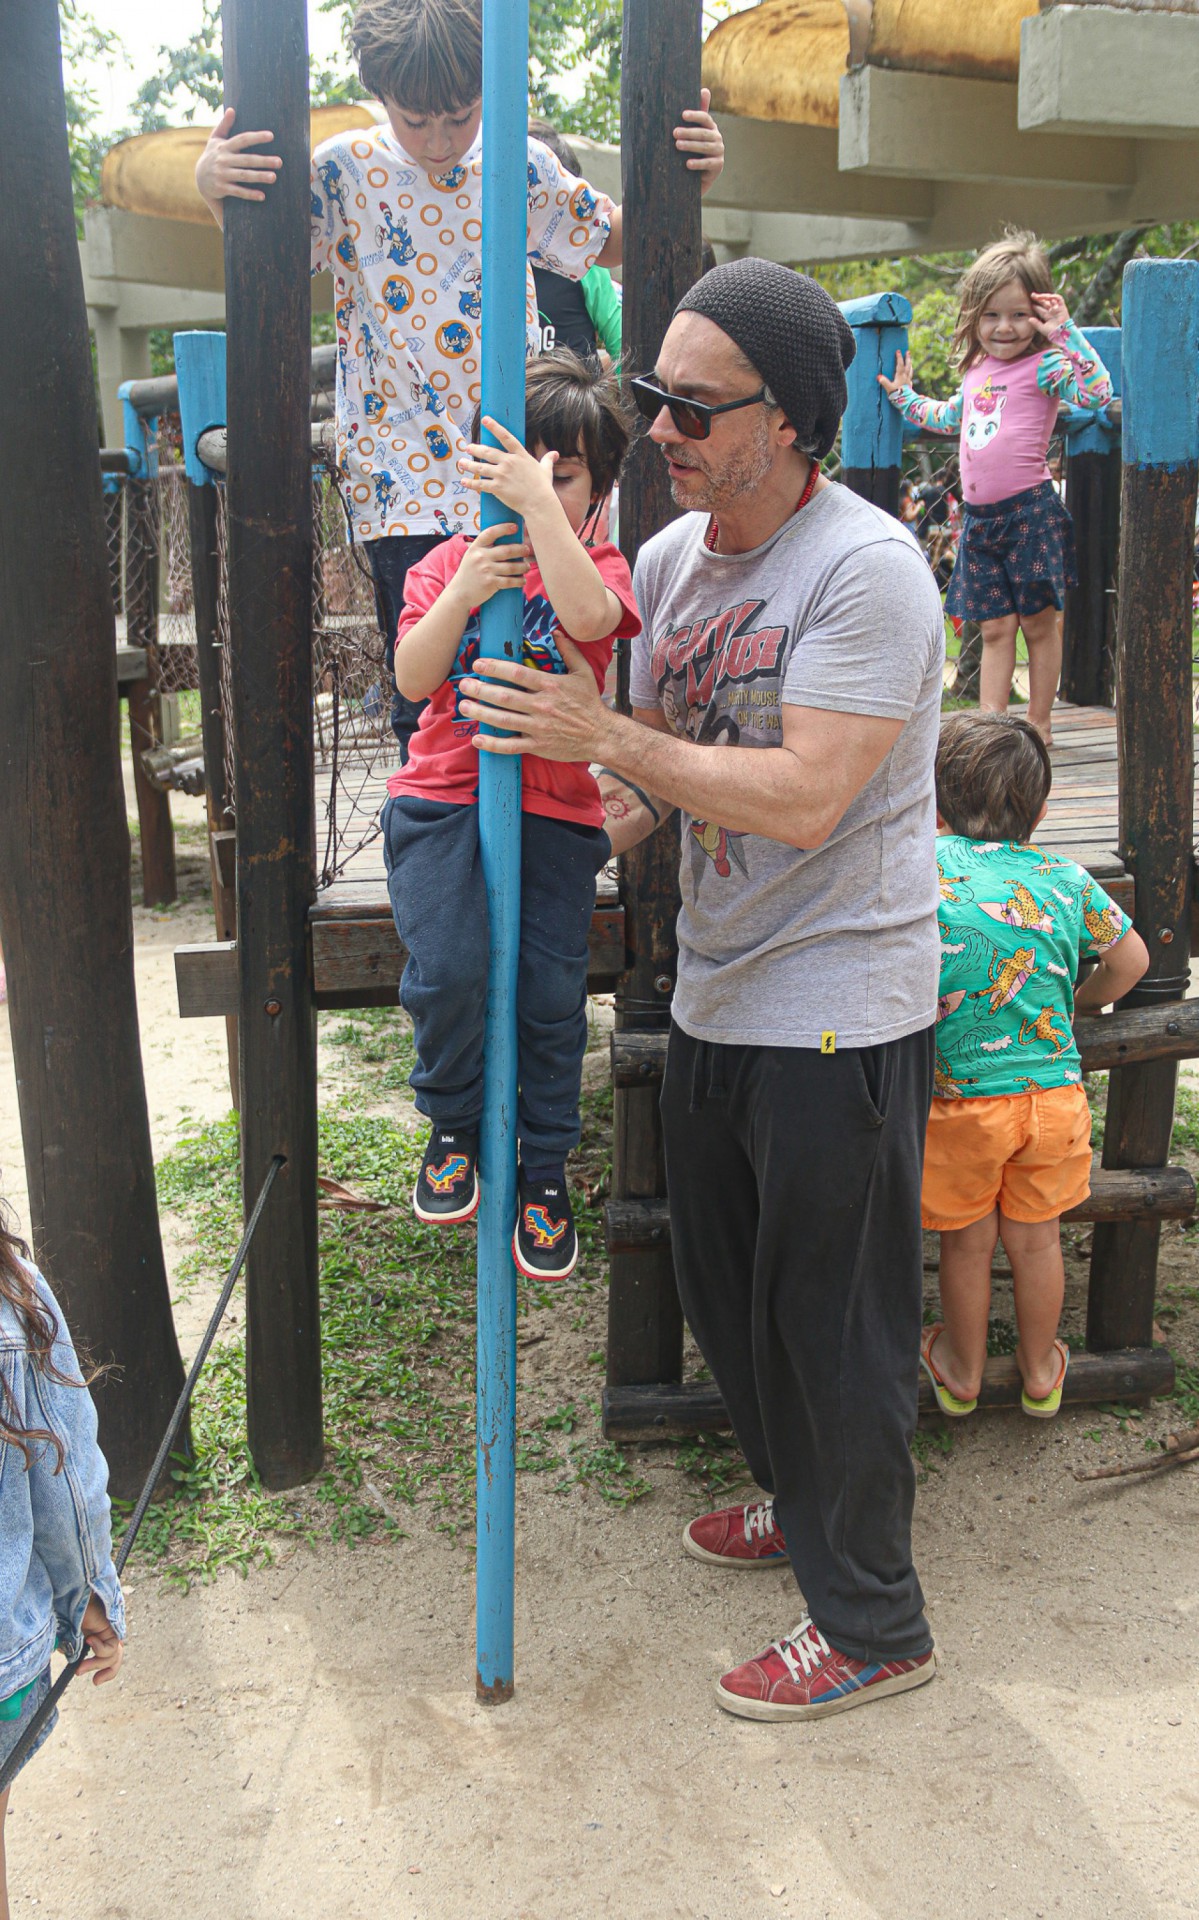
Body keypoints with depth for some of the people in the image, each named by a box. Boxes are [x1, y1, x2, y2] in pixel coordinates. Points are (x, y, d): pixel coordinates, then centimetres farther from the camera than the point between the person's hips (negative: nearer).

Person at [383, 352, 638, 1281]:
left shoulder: (596, 567, 3)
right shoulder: (448, 562, 8)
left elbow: (588, 616, -24)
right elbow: (413, 679, -6)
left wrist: (539, 502, -27)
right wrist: (463, 592, -20)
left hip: (554, 809, 0)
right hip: (444, 796, 1)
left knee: (551, 988, -5)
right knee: (451, 968, -21)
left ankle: (546, 1166, 18)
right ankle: (454, 1121, 8)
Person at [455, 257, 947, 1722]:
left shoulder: (865, 568, -19)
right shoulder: (670, 555, 6)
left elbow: (803, 798, -26)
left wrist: (609, 740, -22)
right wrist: (629, 802, -3)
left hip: (837, 1010, -8)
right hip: (713, 994, 8)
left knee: (834, 1320, 4)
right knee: (724, 1284, 21)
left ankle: (871, 1623, 24)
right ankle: (800, 1502, 46)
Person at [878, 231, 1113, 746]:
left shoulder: (1044, 366, -7)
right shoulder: (975, 371, 14)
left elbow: (1097, 392, -25)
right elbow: (949, 417, 34)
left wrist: (1065, 331, -25)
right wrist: (903, 397, 35)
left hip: (1031, 512, -6)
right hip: (979, 516, 6)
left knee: (1039, 623, 5)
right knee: (995, 627, 6)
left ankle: (1039, 722, 14)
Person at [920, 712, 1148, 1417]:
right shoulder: (1067, 878, 2)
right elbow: (1131, 958, 13)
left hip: (959, 1098, -2)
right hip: (1054, 1094, 2)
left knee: (967, 1245, 16)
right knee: (1036, 1238, 19)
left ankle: (963, 1373, 37)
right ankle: (1040, 1371, 39)